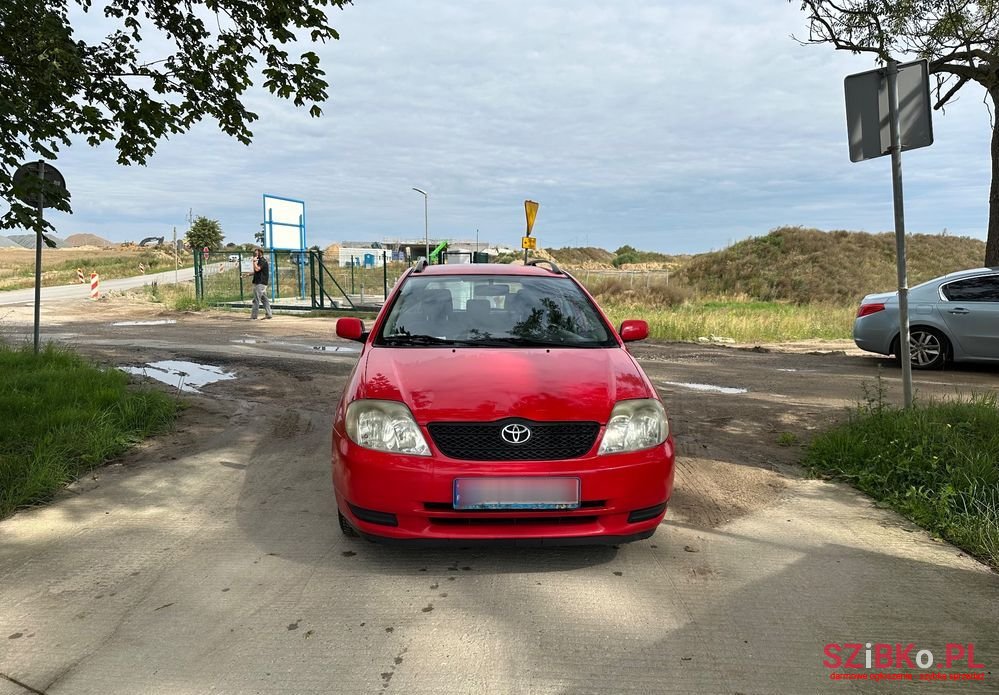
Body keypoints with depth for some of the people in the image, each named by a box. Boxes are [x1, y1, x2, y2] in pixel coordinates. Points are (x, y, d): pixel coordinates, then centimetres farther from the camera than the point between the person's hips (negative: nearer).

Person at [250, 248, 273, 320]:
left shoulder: (262, 261, -12)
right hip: (262, 283, 10)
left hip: (260, 283, -10)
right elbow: (256, 271, 25)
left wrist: (254, 261, -13)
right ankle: (268, 314, 9)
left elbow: (257, 269, -25)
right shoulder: (261, 261, 19)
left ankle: (253, 315, -4)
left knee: (256, 300, -7)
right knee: (264, 299, 9)